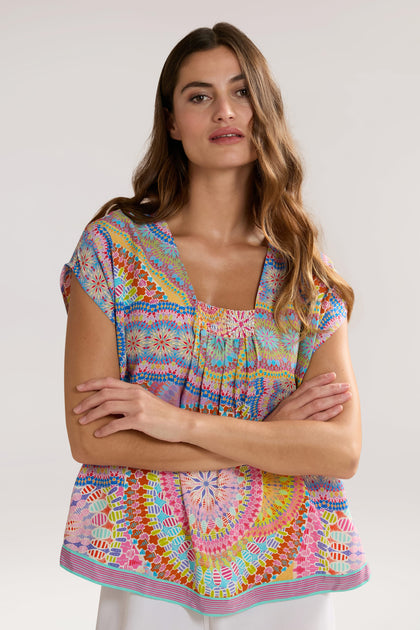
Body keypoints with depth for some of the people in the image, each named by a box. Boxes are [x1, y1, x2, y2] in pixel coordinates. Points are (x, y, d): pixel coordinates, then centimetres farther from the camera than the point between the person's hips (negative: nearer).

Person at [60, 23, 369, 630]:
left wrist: (180, 422, -19)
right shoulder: (115, 244, -5)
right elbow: (90, 437, -11)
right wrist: (270, 438, -13)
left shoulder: (304, 274, -1)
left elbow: (343, 450, -10)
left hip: (283, 575, 2)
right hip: (149, 568, -1)